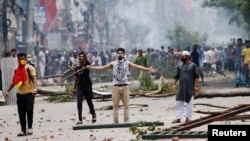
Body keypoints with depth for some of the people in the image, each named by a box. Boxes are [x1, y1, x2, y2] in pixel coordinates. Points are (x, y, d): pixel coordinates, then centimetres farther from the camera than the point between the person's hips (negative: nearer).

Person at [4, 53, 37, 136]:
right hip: (20, 94, 6)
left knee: (29, 109, -14)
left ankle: (30, 127, 1)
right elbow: (14, 82, 19)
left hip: (29, 93, -6)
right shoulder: (16, 70, 12)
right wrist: (8, 91, 14)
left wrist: (34, 88, -32)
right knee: (21, 112, 5)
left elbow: (34, 79, -16)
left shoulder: (30, 68, -6)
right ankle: (23, 130, 12)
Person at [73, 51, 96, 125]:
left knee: (89, 102, 11)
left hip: (87, 86, -3)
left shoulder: (87, 64, -2)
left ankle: (93, 114, 37)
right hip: (80, 87, 3)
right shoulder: (77, 68, 8)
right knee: (79, 103, -10)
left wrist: (84, 55, -40)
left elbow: (86, 61, -27)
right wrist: (75, 88, 18)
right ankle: (80, 119, -10)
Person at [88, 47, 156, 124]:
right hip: (116, 86, 0)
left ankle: (126, 120, 6)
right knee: (115, 105, 1)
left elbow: (138, 67, 3)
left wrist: (148, 69, -4)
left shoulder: (127, 63, 6)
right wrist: (91, 67, -1)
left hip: (125, 86, 0)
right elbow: (103, 67, 6)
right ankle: (115, 121, 5)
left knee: (126, 104, 1)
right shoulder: (113, 63, 6)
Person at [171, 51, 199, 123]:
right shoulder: (180, 66, 12)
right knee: (178, 103, -1)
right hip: (181, 88, 4)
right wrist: (174, 84, 4)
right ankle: (178, 118, 0)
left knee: (189, 103, 2)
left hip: (190, 88, -4)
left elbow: (196, 76, -5)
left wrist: (196, 86, -13)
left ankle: (188, 118, 9)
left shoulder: (193, 65, -2)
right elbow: (176, 76, 15)